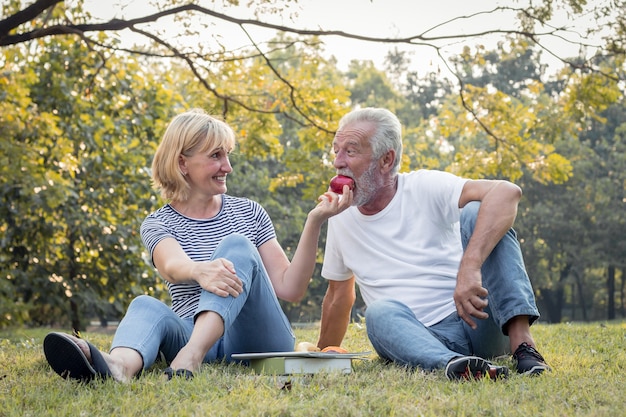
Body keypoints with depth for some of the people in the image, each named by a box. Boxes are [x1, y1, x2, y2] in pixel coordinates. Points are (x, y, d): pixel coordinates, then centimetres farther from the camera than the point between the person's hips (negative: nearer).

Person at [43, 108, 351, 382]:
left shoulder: (248, 212, 14)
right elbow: (172, 267, -18)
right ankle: (117, 367, -64)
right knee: (146, 306, -28)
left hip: (257, 340, 1)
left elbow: (290, 289, 5)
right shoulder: (158, 224, 8)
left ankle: (191, 355, -47)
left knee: (237, 246, -21)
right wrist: (199, 271, -42)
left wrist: (313, 223, -7)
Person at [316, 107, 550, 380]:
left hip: (479, 323, -2)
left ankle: (522, 345, -33)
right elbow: (339, 294, 23)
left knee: (477, 212, -21)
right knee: (380, 312, -30)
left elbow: (507, 193, -24)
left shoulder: (424, 188, -6)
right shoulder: (341, 218, 8)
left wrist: (469, 267, -38)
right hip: (421, 338, 2)